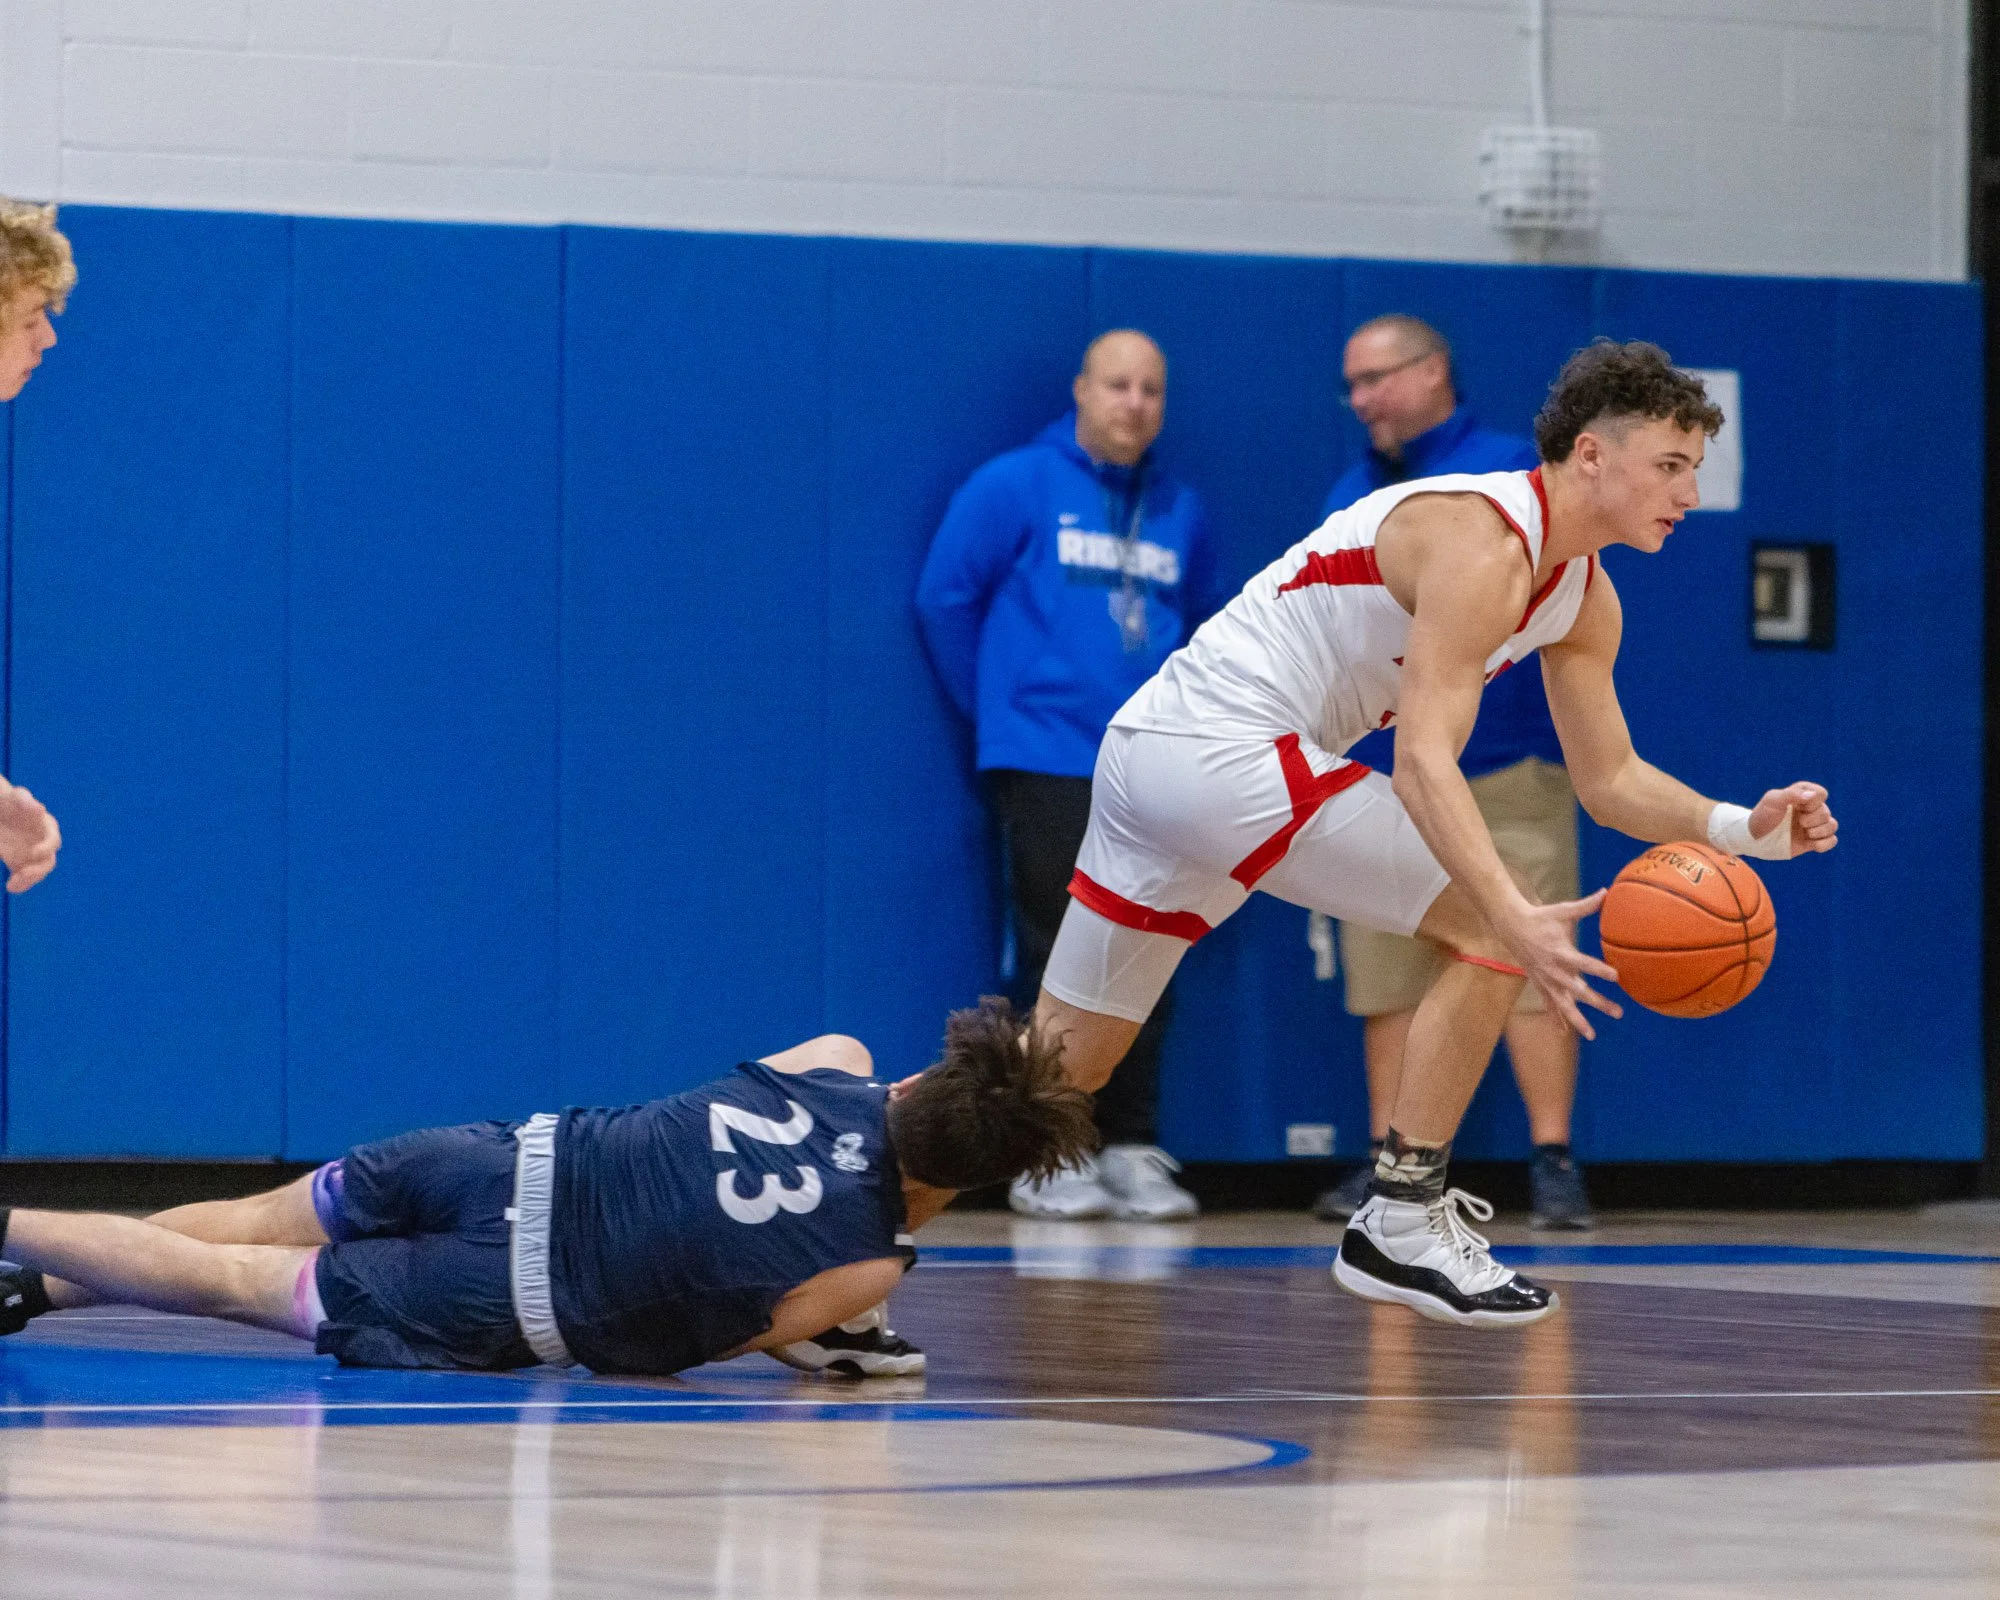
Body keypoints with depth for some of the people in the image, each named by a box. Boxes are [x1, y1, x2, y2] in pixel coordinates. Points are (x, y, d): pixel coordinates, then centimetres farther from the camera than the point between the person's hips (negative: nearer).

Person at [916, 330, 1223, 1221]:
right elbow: (946, 597, 0)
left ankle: (1133, 1150, 9)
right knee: (1059, 962, -6)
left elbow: (1201, 630, 23)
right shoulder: (1017, 488, 0)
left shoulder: (1179, 513, 13)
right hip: (1046, 769, -4)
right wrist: (996, 707, 3)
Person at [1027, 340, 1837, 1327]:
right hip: (1223, 748, -10)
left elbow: (1609, 782, 16)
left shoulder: (1584, 600, 12)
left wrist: (1745, 830, -2)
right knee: (1487, 929, -11)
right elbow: (1420, 758, -29)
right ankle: (1398, 1225, -7)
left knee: (1066, 1063, 15)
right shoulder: (1484, 543, -19)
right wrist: (1518, 917, -40)